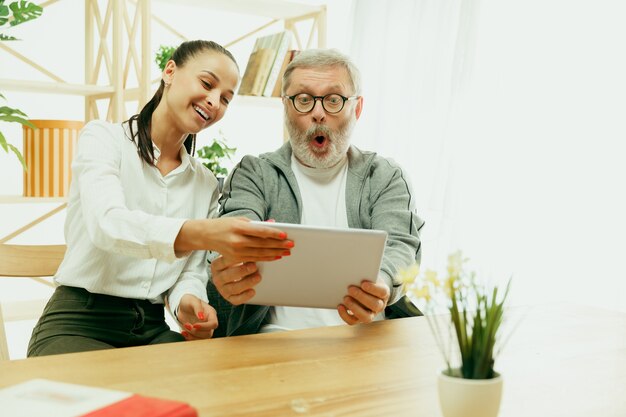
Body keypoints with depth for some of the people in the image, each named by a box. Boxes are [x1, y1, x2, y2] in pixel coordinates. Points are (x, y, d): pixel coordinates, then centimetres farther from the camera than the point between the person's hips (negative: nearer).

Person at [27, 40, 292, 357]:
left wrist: (188, 301, -16)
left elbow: (192, 270, 11)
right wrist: (202, 234, -42)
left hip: (153, 331, 5)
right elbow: (107, 223, -24)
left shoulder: (206, 184, 12)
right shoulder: (103, 137, -4)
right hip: (80, 325, -4)